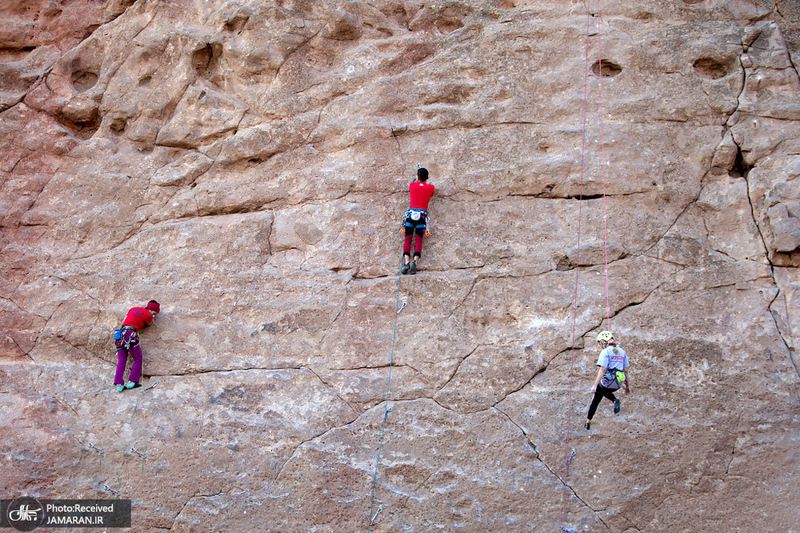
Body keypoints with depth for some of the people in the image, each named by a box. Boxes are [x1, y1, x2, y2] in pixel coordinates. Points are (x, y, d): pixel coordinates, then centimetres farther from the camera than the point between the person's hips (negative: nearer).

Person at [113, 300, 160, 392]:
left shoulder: (133, 309, 23)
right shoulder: (148, 315, 2)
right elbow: (148, 324, 21)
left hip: (120, 334, 7)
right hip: (130, 334, -7)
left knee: (121, 361, 8)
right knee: (138, 359, 7)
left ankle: (119, 384, 0)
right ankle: (131, 382, 1)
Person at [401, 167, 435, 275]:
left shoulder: (412, 185, 11)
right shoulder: (430, 187, 11)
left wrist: (417, 179, 58)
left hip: (411, 213, 0)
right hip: (422, 215, 0)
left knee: (407, 239, -3)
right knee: (418, 240, -6)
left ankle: (406, 262, -22)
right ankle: (415, 262, -27)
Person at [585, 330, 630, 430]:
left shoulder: (605, 352, -11)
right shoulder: (622, 352, 9)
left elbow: (602, 370, -19)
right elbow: (626, 371, 11)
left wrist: (595, 385, -21)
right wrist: (628, 386, 18)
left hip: (607, 382, -6)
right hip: (618, 384, 6)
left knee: (596, 400, 16)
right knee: (604, 391, 35)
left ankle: (588, 422, 17)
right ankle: (615, 400, 6)